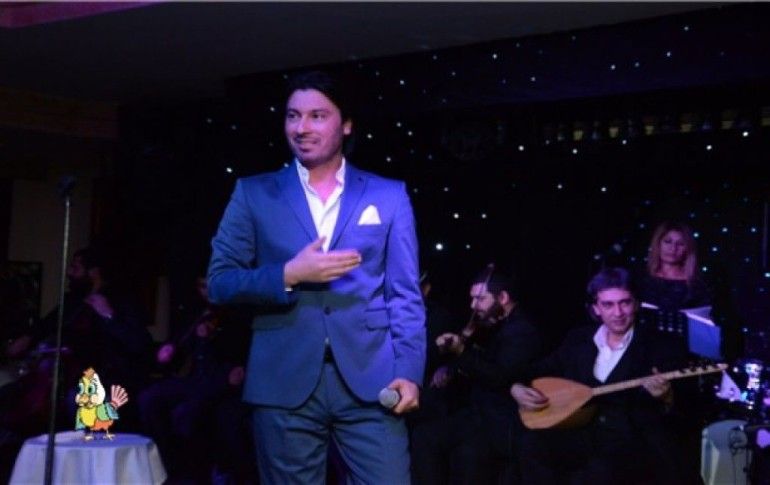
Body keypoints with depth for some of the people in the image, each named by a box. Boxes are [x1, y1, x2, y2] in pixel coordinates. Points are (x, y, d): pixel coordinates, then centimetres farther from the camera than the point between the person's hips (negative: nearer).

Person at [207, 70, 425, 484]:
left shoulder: (388, 196, 9)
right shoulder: (254, 193, 9)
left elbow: (404, 293, 6)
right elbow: (219, 282, 4)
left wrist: (408, 371, -6)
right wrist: (289, 276, -11)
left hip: (370, 380, 0)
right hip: (284, 382, 1)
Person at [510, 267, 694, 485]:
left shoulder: (659, 347, 0)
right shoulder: (578, 339, 13)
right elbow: (539, 371, 22)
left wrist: (666, 398, -27)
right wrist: (517, 388, 0)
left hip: (634, 442, -4)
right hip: (581, 433, 4)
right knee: (534, 445, -25)